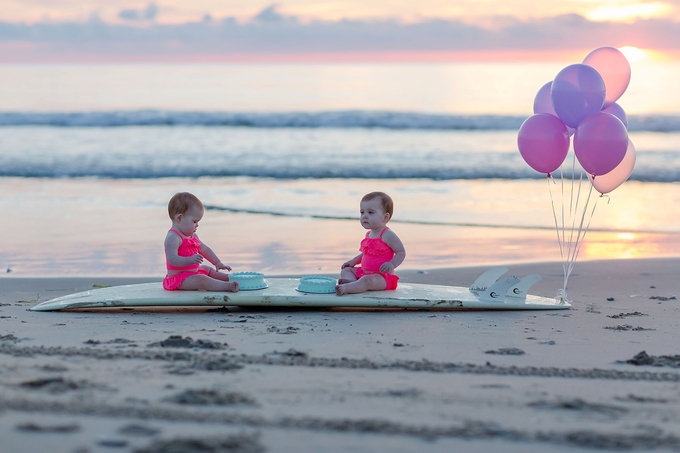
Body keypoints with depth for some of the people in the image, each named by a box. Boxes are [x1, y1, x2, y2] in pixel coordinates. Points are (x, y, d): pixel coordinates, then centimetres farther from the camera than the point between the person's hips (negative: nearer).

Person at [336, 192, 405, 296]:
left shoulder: (387, 235, -13)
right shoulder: (369, 235, 14)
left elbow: (401, 252, -15)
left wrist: (391, 264, -31)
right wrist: (354, 261, 18)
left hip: (382, 276, -10)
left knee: (367, 280, -37)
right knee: (346, 270, 7)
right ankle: (351, 280, -27)